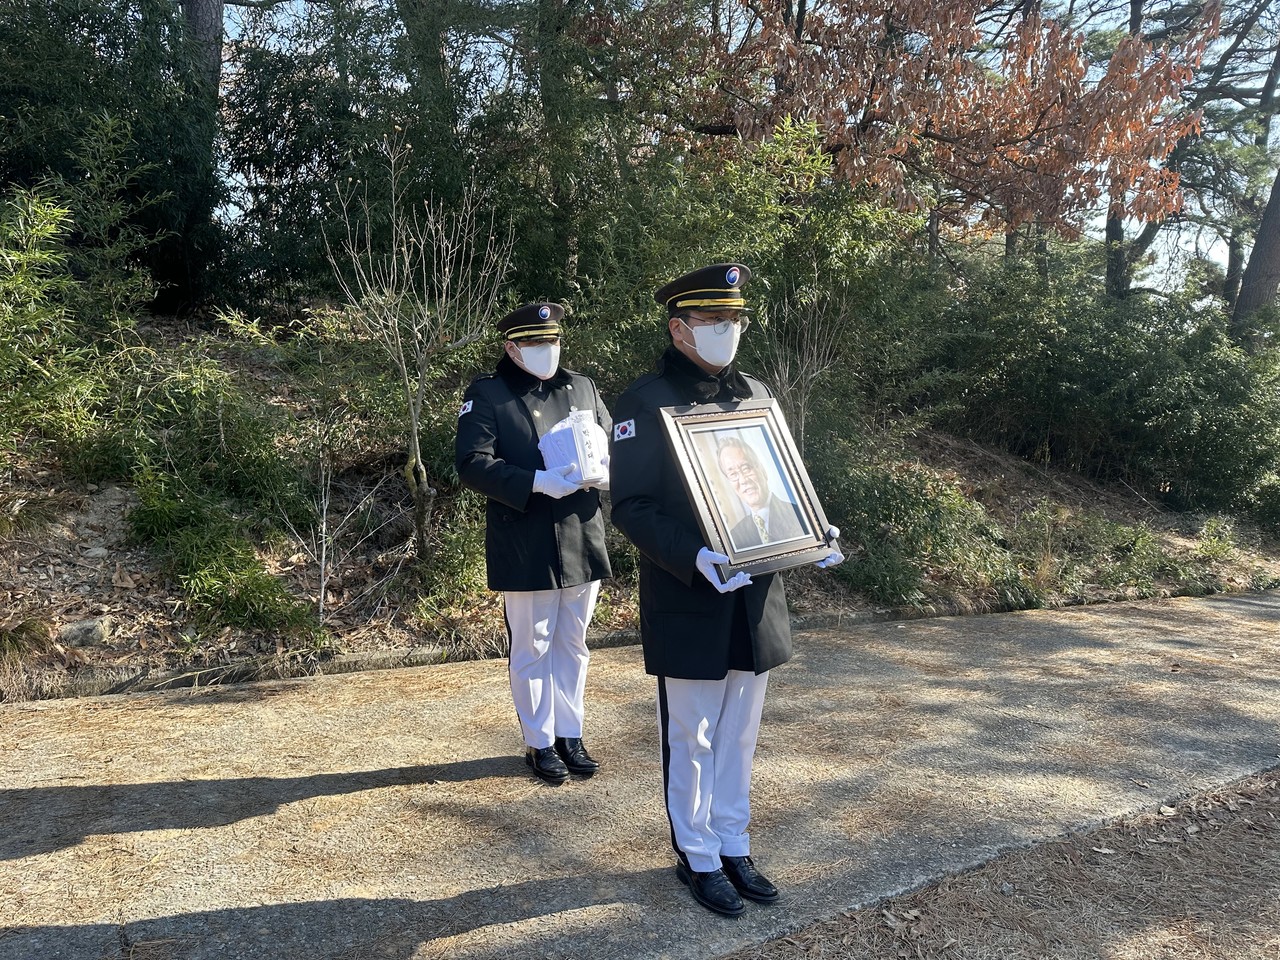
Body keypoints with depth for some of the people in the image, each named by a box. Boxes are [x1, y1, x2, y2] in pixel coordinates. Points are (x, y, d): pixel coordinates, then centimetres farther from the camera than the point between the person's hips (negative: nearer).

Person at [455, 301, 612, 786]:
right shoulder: (486, 394, -4)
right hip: (526, 548, -4)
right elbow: (472, 464, -14)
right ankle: (540, 743, 24)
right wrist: (538, 482, -25)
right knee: (531, 650, 8)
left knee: (573, 645, 16)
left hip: (583, 541, 5)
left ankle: (570, 735, 31)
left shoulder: (583, 387, 10)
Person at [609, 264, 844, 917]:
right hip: (688, 606, -5)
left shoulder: (755, 395, 10)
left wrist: (811, 534, -2)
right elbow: (630, 508, -13)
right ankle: (697, 857, 28)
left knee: (739, 735, 17)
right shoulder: (645, 401, -9)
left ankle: (733, 845, 35)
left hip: (756, 599, 6)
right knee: (692, 739, 9)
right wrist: (694, 558, -27)